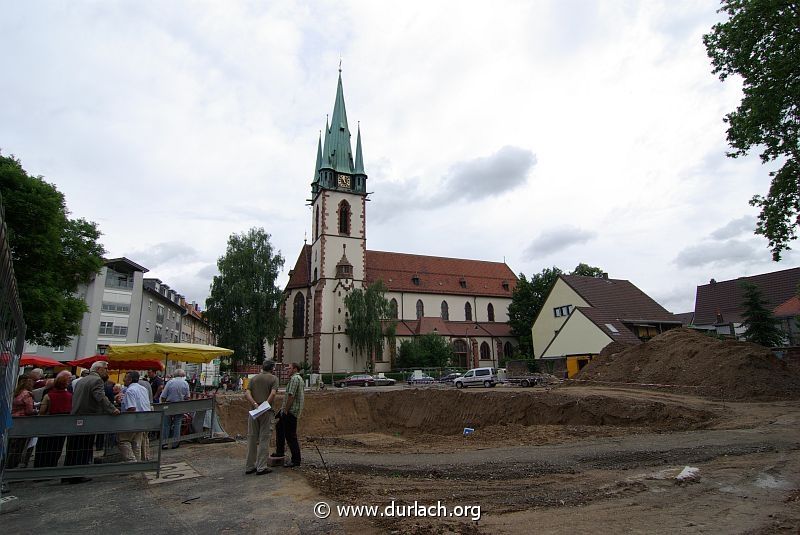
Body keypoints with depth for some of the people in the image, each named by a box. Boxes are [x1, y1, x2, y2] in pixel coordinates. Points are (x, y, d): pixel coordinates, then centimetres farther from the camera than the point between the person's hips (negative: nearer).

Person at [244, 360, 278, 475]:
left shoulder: (254, 378, 12)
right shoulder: (274, 378, 0)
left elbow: (246, 393, -1)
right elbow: (273, 394, -17)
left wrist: (255, 404, -8)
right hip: (266, 412, -4)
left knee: (252, 438, 12)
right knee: (264, 439, 2)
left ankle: (249, 466, 20)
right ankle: (261, 467, 4)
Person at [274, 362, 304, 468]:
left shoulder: (294, 378, -14)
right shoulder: (300, 379, 18)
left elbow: (291, 396, -22)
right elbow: (303, 396, 22)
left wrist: (285, 410, -18)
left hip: (290, 411, -11)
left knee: (290, 435, -6)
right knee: (279, 427, 23)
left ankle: (296, 460, -1)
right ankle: (280, 451, 30)